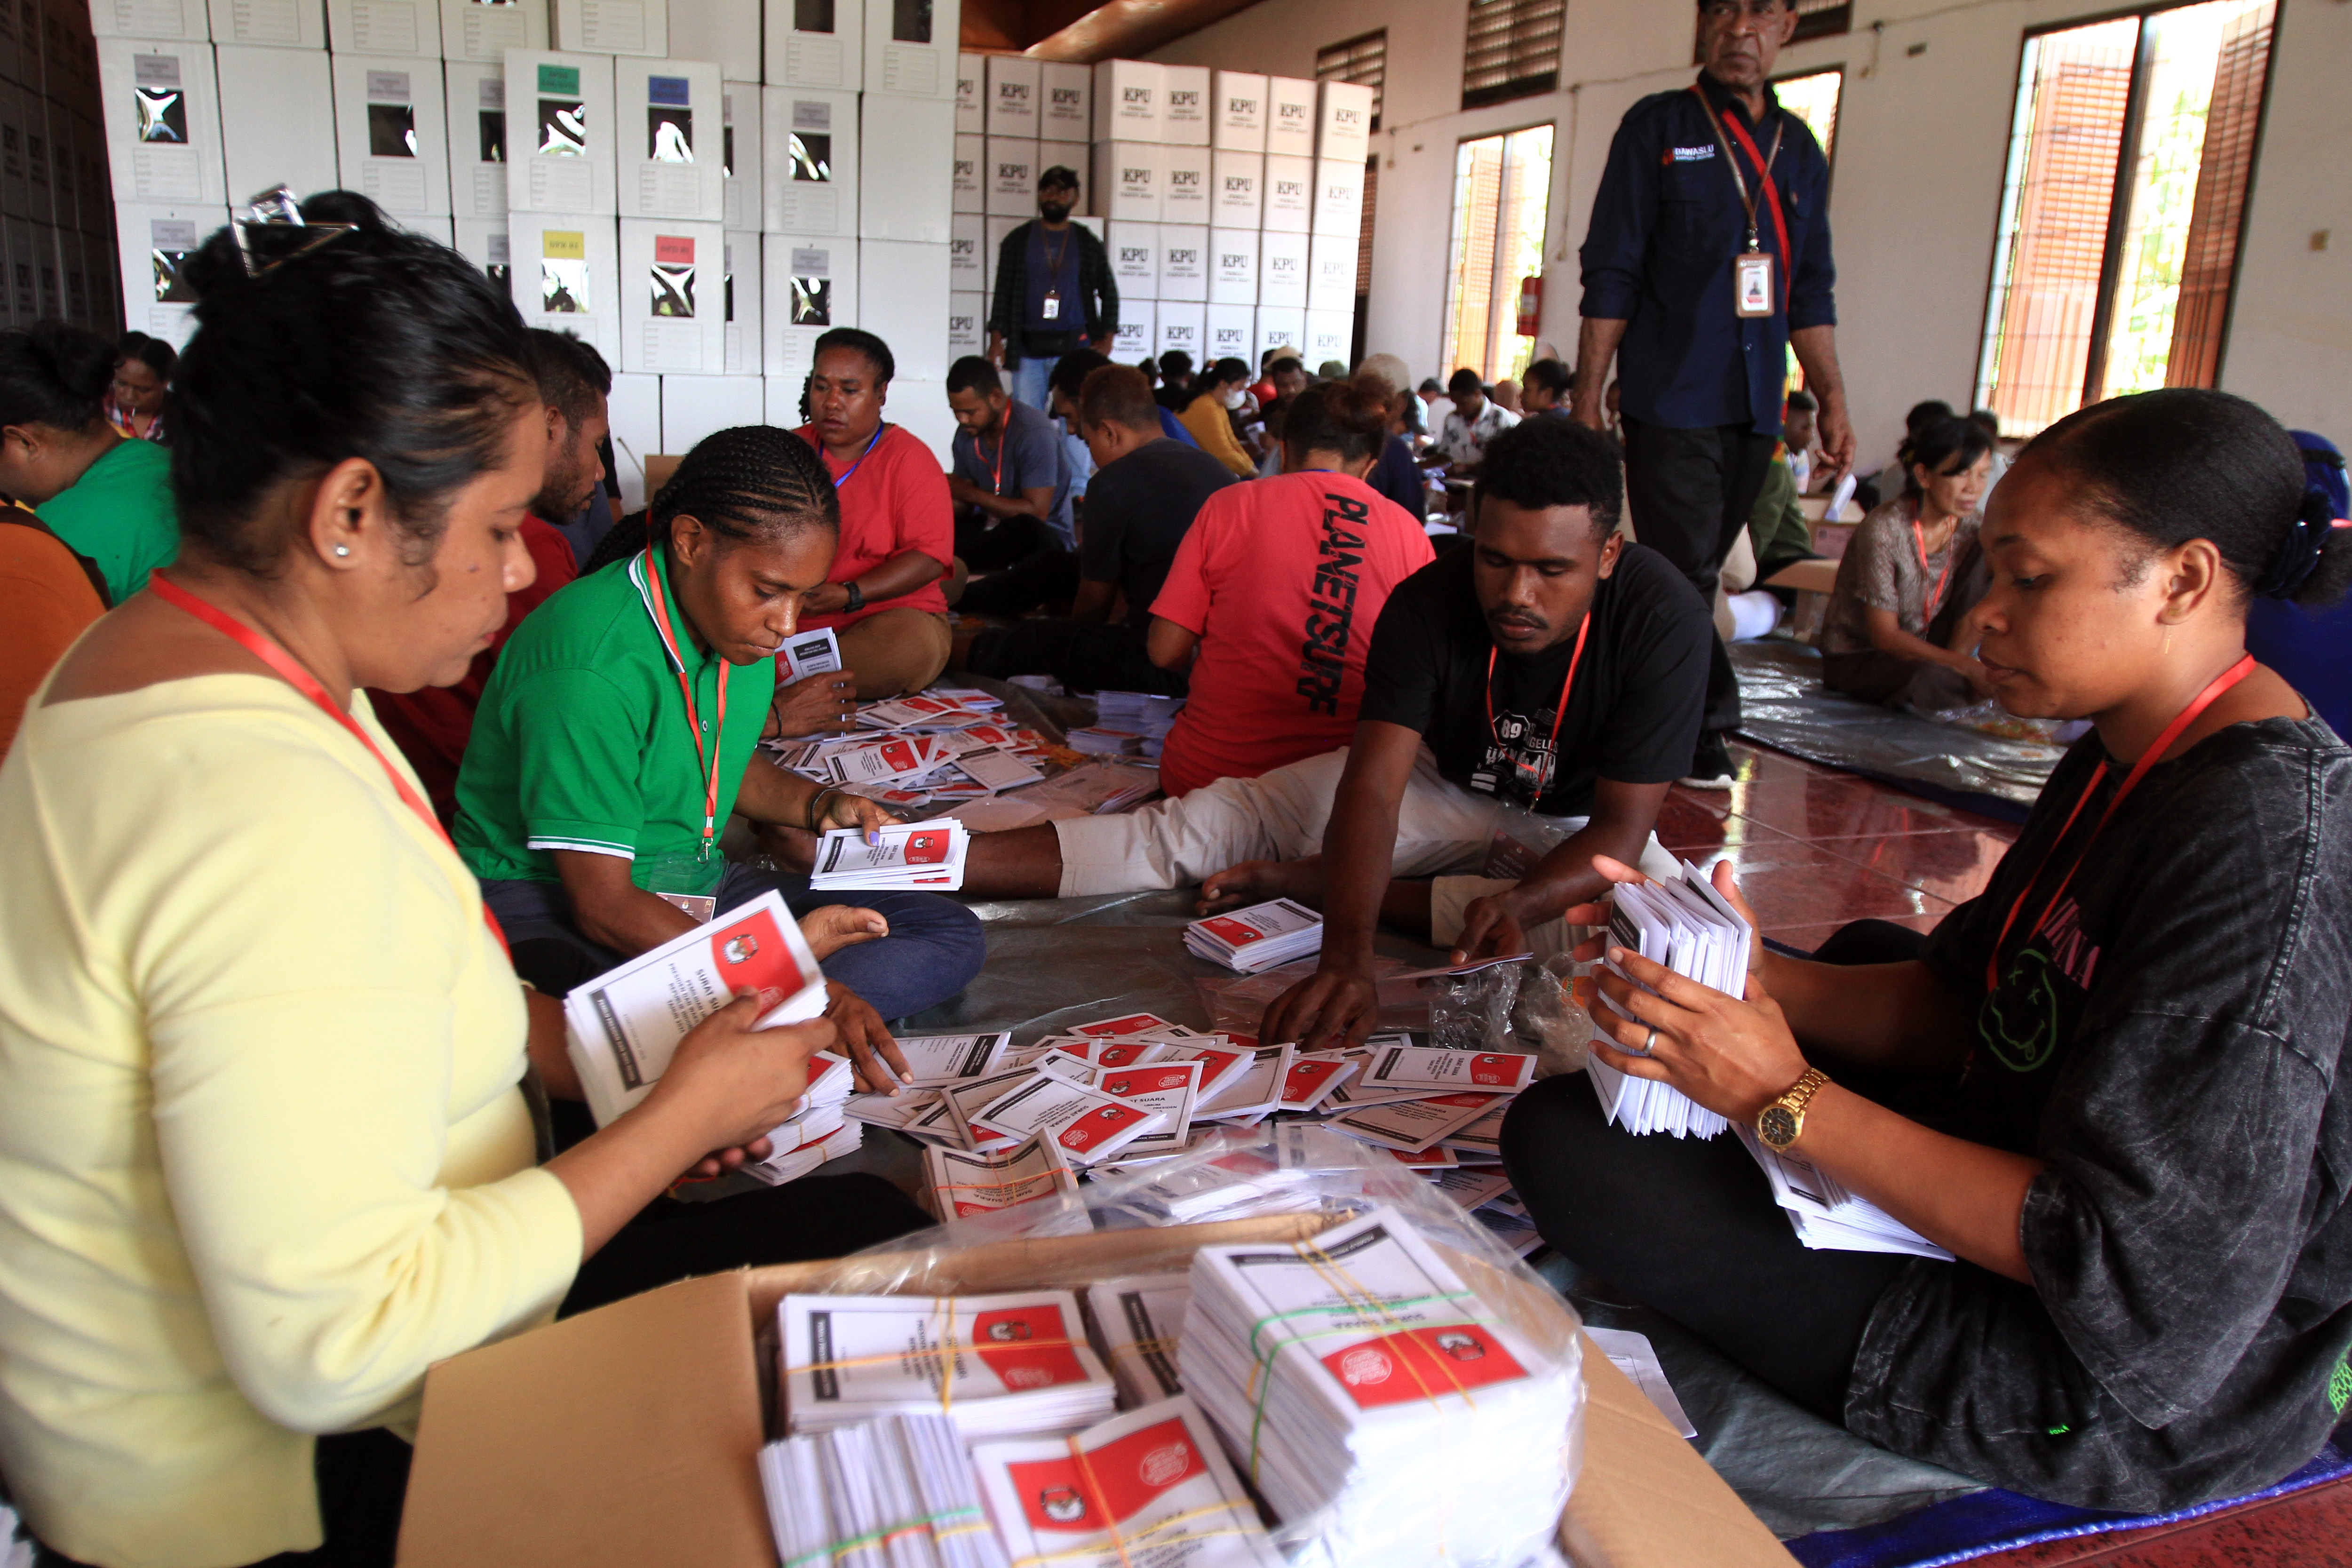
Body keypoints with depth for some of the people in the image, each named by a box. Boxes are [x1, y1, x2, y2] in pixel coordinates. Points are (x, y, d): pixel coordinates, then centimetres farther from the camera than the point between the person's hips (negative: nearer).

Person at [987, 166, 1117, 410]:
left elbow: (1109, 292, 15)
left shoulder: (1088, 244, 11)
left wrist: (1107, 339, 2)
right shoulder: (1018, 241, 10)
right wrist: (996, 339, -4)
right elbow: (1003, 291, 8)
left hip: (1075, 347, 0)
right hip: (1027, 347, 0)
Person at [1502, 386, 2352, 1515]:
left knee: (1563, 1137, -17)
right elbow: (1964, 1003, 5)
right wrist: (1755, 982, -12)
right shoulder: (2131, 756, 2)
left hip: (2122, 1397, -10)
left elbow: (2134, 1280, -29)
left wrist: (1790, 1100, -27)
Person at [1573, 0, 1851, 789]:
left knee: (1696, 578, 9)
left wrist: (1831, 400, 12)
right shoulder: (1657, 128, 1)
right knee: (1683, 579, -7)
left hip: (1753, 412, 5)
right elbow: (1610, 276, -3)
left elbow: (1811, 293, 18)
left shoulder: (1800, 149, 14)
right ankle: (1704, 727, 4)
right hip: (1670, 405, -5)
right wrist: (1587, 397, -8)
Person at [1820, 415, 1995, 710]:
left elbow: (1970, 613, 2)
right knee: (1930, 681, -40)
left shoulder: (1972, 529, -2)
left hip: (1921, 650, 6)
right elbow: (1884, 636, -21)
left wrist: (1956, 659, -19)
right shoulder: (1884, 528, -21)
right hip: (1855, 659, -6)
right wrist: (1964, 666, -27)